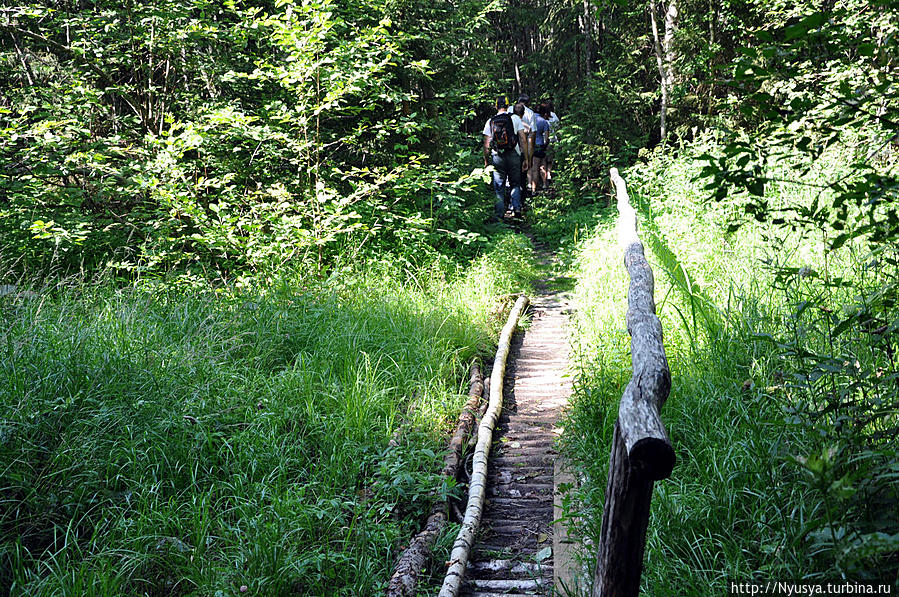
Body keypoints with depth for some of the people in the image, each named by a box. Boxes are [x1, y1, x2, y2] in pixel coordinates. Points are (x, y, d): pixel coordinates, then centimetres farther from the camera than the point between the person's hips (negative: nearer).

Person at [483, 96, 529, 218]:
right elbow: (523, 139, -1)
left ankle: (499, 214, 7)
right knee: (515, 184, 15)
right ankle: (517, 208, 0)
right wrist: (526, 159, 3)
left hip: (497, 157, 1)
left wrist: (486, 160, 14)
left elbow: (486, 144, 4)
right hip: (513, 155, -1)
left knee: (499, 187, 9)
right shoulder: (515, 118, 2)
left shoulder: (490, 122, 5)